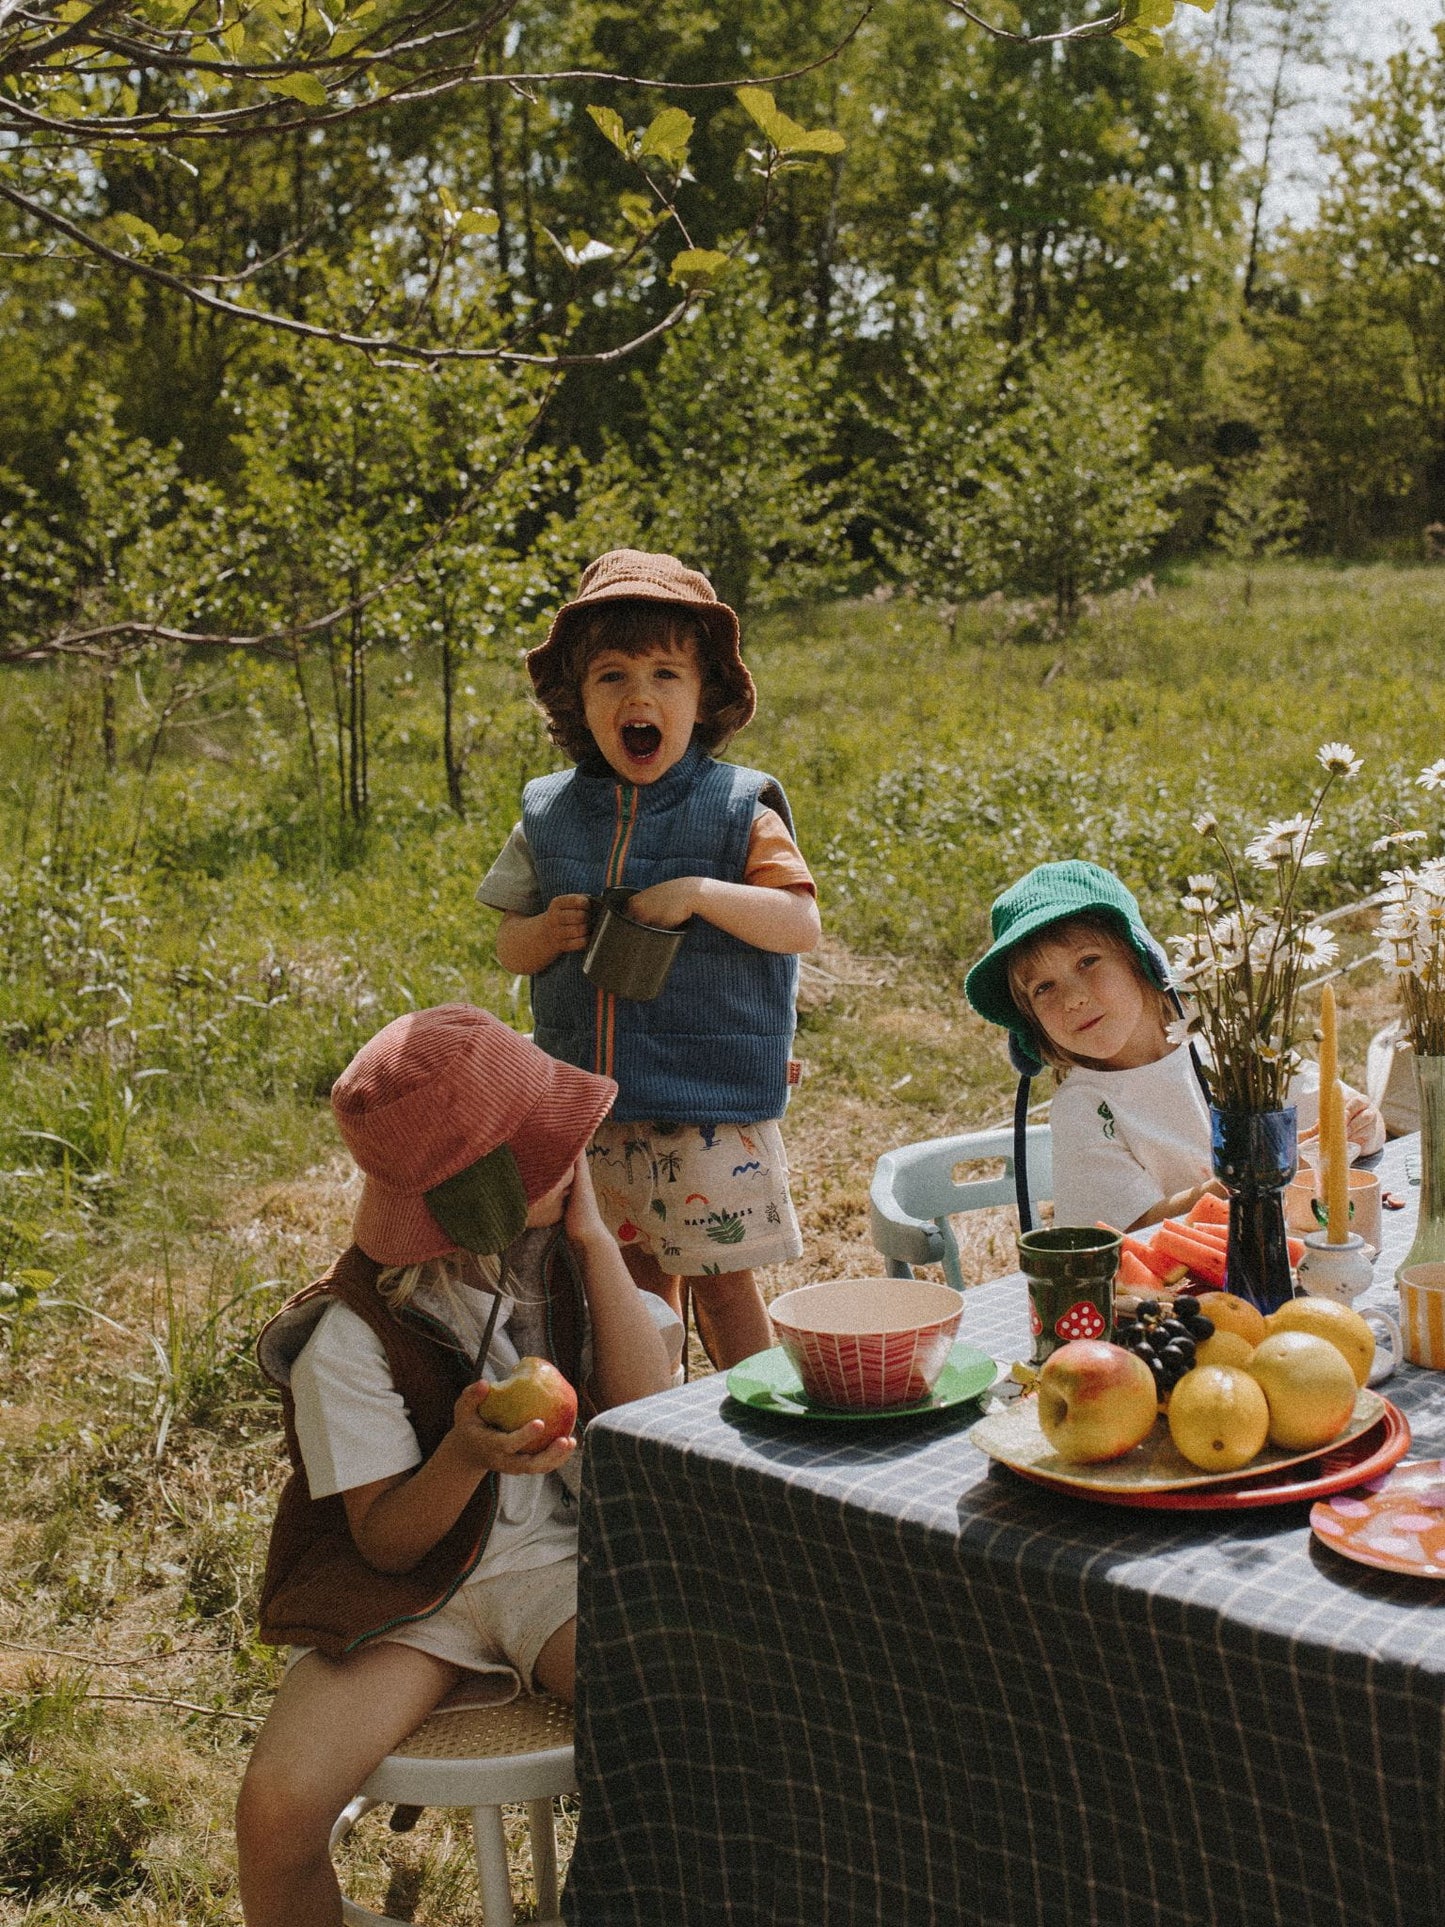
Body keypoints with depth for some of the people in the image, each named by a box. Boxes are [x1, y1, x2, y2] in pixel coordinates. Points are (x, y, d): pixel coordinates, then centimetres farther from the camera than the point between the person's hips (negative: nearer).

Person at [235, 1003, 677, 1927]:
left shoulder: (559, 1260, -1)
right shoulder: (352, 1336, -14)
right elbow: (385, 1542, -9)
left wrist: (595, 1239, -13)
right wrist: (467, 1453, -31)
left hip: (556, 1564, 2)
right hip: (408, 1591, -2)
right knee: (278, 1805, -26)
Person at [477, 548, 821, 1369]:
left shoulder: (739, 810, -6)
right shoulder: (551, 815, 5)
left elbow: (803, 924, -13)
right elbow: (508, 947, 11)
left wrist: (699, 894, -25)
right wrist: (547, 933, -11)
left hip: (711, 1107, -4)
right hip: (590, 1107, 4)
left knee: (723, 1285, 2)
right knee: (636, 1284, 15)